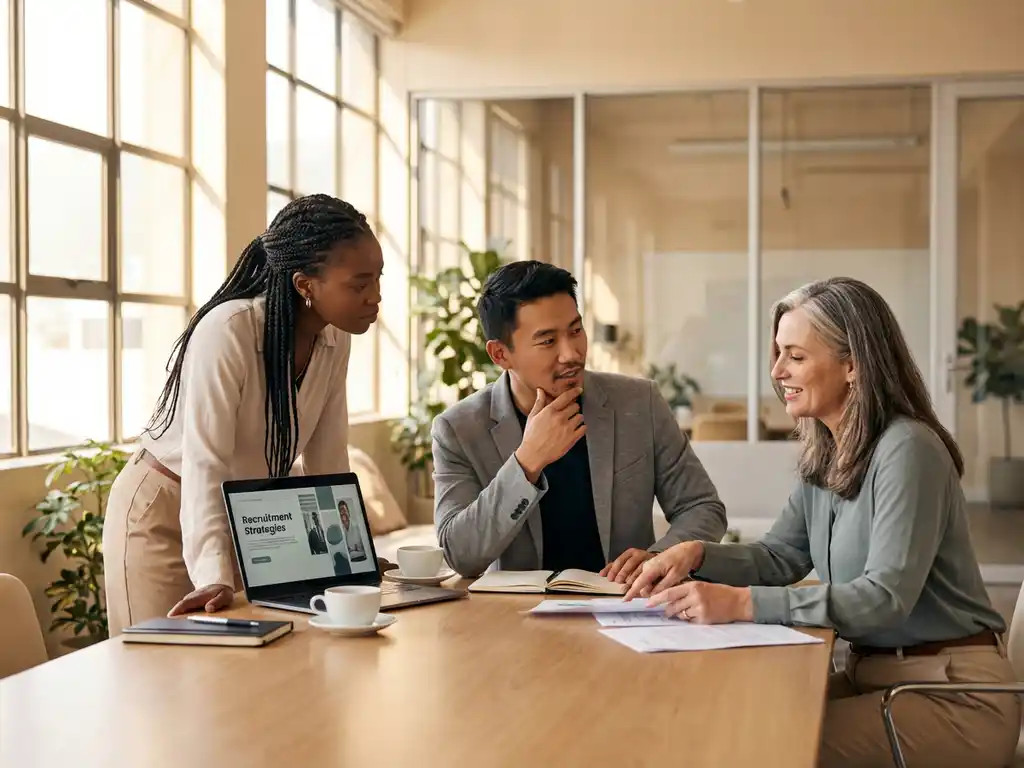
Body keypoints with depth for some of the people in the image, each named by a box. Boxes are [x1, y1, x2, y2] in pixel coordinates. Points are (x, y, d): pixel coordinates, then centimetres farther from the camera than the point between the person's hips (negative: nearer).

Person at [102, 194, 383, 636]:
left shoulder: (334, 340, -5)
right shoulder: (228, 331, -27)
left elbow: (327, 461, 0)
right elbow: (205, 463, -33)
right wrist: (214, 578, -40)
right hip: (163, 514, -6)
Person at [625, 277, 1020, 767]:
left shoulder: (907, 450, -19)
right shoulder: (825, 454, 8)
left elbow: (886, 596, -25)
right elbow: (782, 556, 13)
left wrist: (743, 604, -31)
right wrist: (696, 554, -7)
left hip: (951, 689, -7)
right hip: (871, 672, 7)